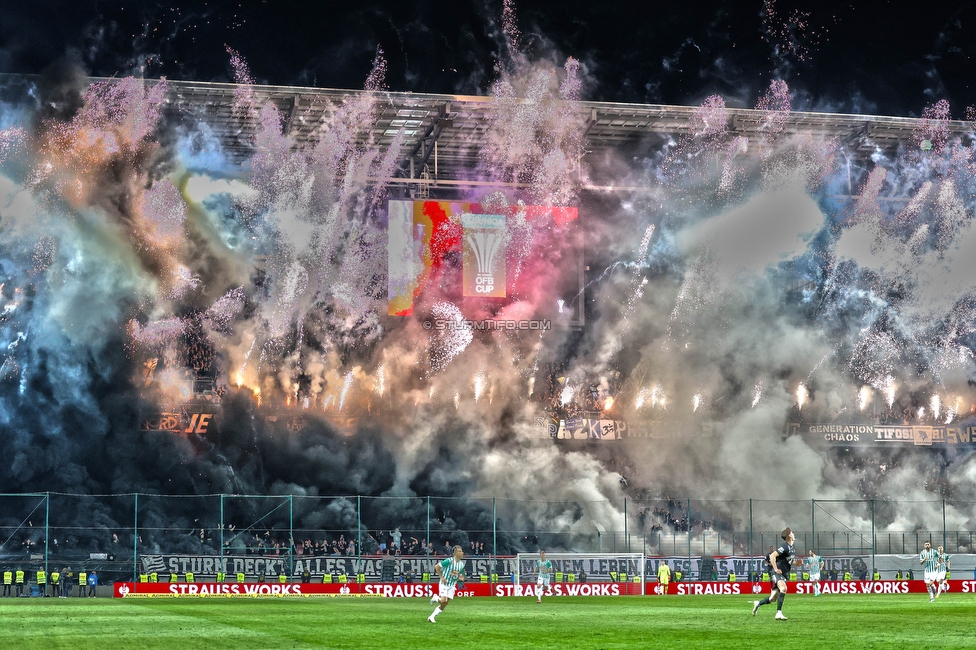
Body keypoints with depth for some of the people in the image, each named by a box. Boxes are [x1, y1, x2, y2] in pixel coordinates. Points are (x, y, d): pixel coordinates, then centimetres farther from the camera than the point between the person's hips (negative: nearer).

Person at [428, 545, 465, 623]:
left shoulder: (462, 564, 3)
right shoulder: (449, 561, -17)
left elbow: (461, 576, 15)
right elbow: (436, 566, -11)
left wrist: (461, 578, -9)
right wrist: (441, 577, -14)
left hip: (452, 586, 6)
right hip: (444, 584, -6)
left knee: (444, 605, 1)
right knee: (443, 601, -21)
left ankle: (431, 617, 11)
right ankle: (436, 599, 13)